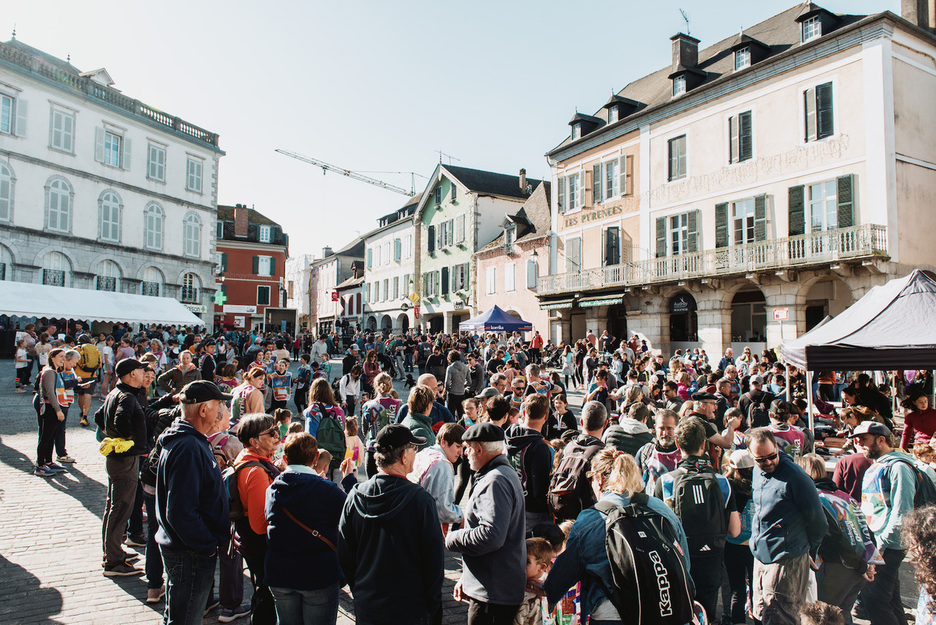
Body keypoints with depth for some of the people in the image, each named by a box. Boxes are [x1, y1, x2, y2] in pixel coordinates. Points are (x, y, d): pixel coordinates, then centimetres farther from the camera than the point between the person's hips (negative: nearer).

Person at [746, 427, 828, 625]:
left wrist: (809, 548, 4)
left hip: (787, 562, -7)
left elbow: (816, 519, -9)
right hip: (760, 557, 7)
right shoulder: (757, 472, 5)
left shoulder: (794, 476, -18)